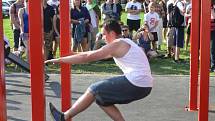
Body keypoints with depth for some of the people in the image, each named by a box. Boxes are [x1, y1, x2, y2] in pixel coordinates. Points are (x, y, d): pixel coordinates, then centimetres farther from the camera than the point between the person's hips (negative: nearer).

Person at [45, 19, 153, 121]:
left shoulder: (116, 44, -8)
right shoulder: (125, 42, 20)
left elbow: (87, 57, -8)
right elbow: (96, 54, 28)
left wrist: (60, 60, -3)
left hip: (135, 85, -9)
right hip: (145, 86, 9)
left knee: (94, 90, 2)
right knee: (102, 99, 17)